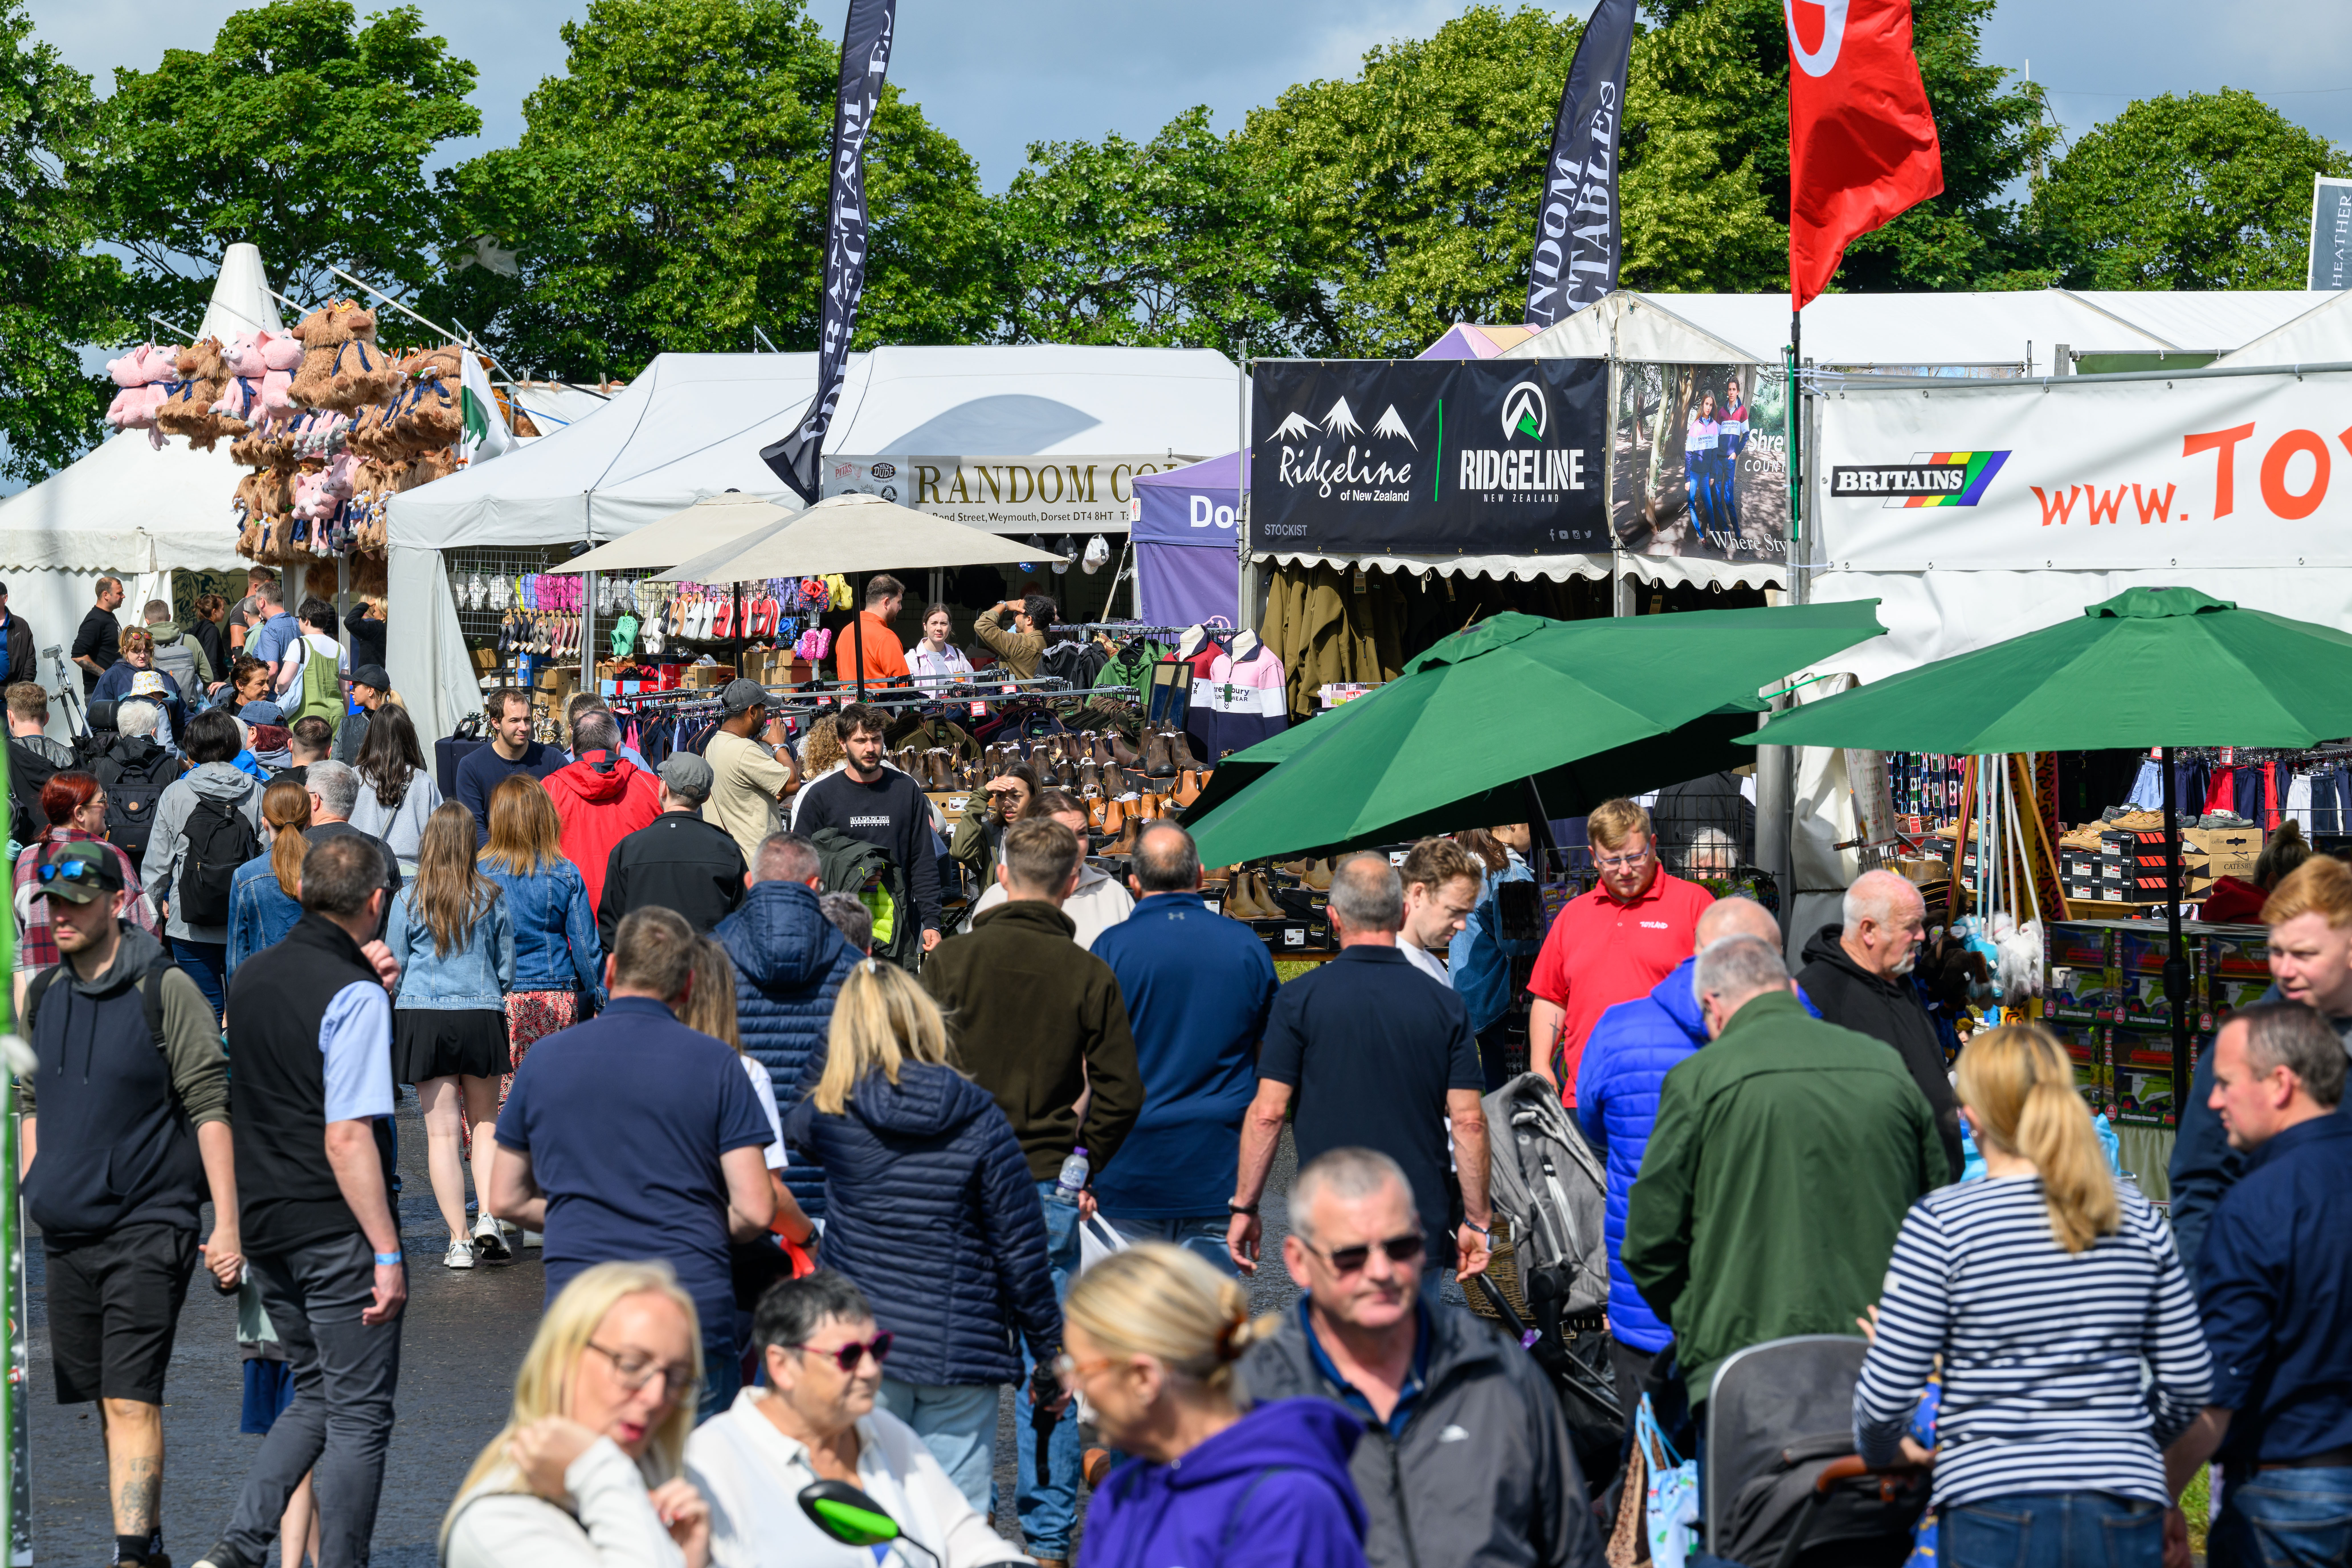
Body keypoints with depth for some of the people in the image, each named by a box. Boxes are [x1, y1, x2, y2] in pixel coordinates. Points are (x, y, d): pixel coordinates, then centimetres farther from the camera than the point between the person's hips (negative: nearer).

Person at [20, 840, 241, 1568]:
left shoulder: (166, 991, -8)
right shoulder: (41, 996, 10)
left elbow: (211, 1106, -9)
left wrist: (227, 1225, -13)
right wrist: (26, 1202, 16)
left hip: (149, 1226, -6)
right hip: (66, 1232, 6)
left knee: (131, 1401, -13)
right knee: (104, 1402, 10)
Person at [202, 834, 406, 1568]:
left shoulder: (252, 977, 7)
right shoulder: (357, 997, -16)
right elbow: (347, 1139, -22)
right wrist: (388, 1252, -20)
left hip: (264, 1222, 8)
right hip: (336, 1230, -7)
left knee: (316, 1393, 18)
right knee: (358, 1411, 2)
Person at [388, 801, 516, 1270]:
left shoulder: (409, 900, -2)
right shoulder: (491, 898, 0)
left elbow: (393, 968, 4)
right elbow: (507, 968, 8)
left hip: (423, 1017, -1)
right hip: (482, 1016, 1)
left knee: (442, 1131, 2)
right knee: (485, 1121, 15)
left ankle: (459, 1240, 0)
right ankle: (489, 1218, -2)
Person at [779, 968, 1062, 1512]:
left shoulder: (831, 1115, -5)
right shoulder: (982, 1120, -7)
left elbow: (790, 1128, 21)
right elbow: (1021, 1248, -5)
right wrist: (1049, 1348, 5)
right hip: (963, 1354, -1)